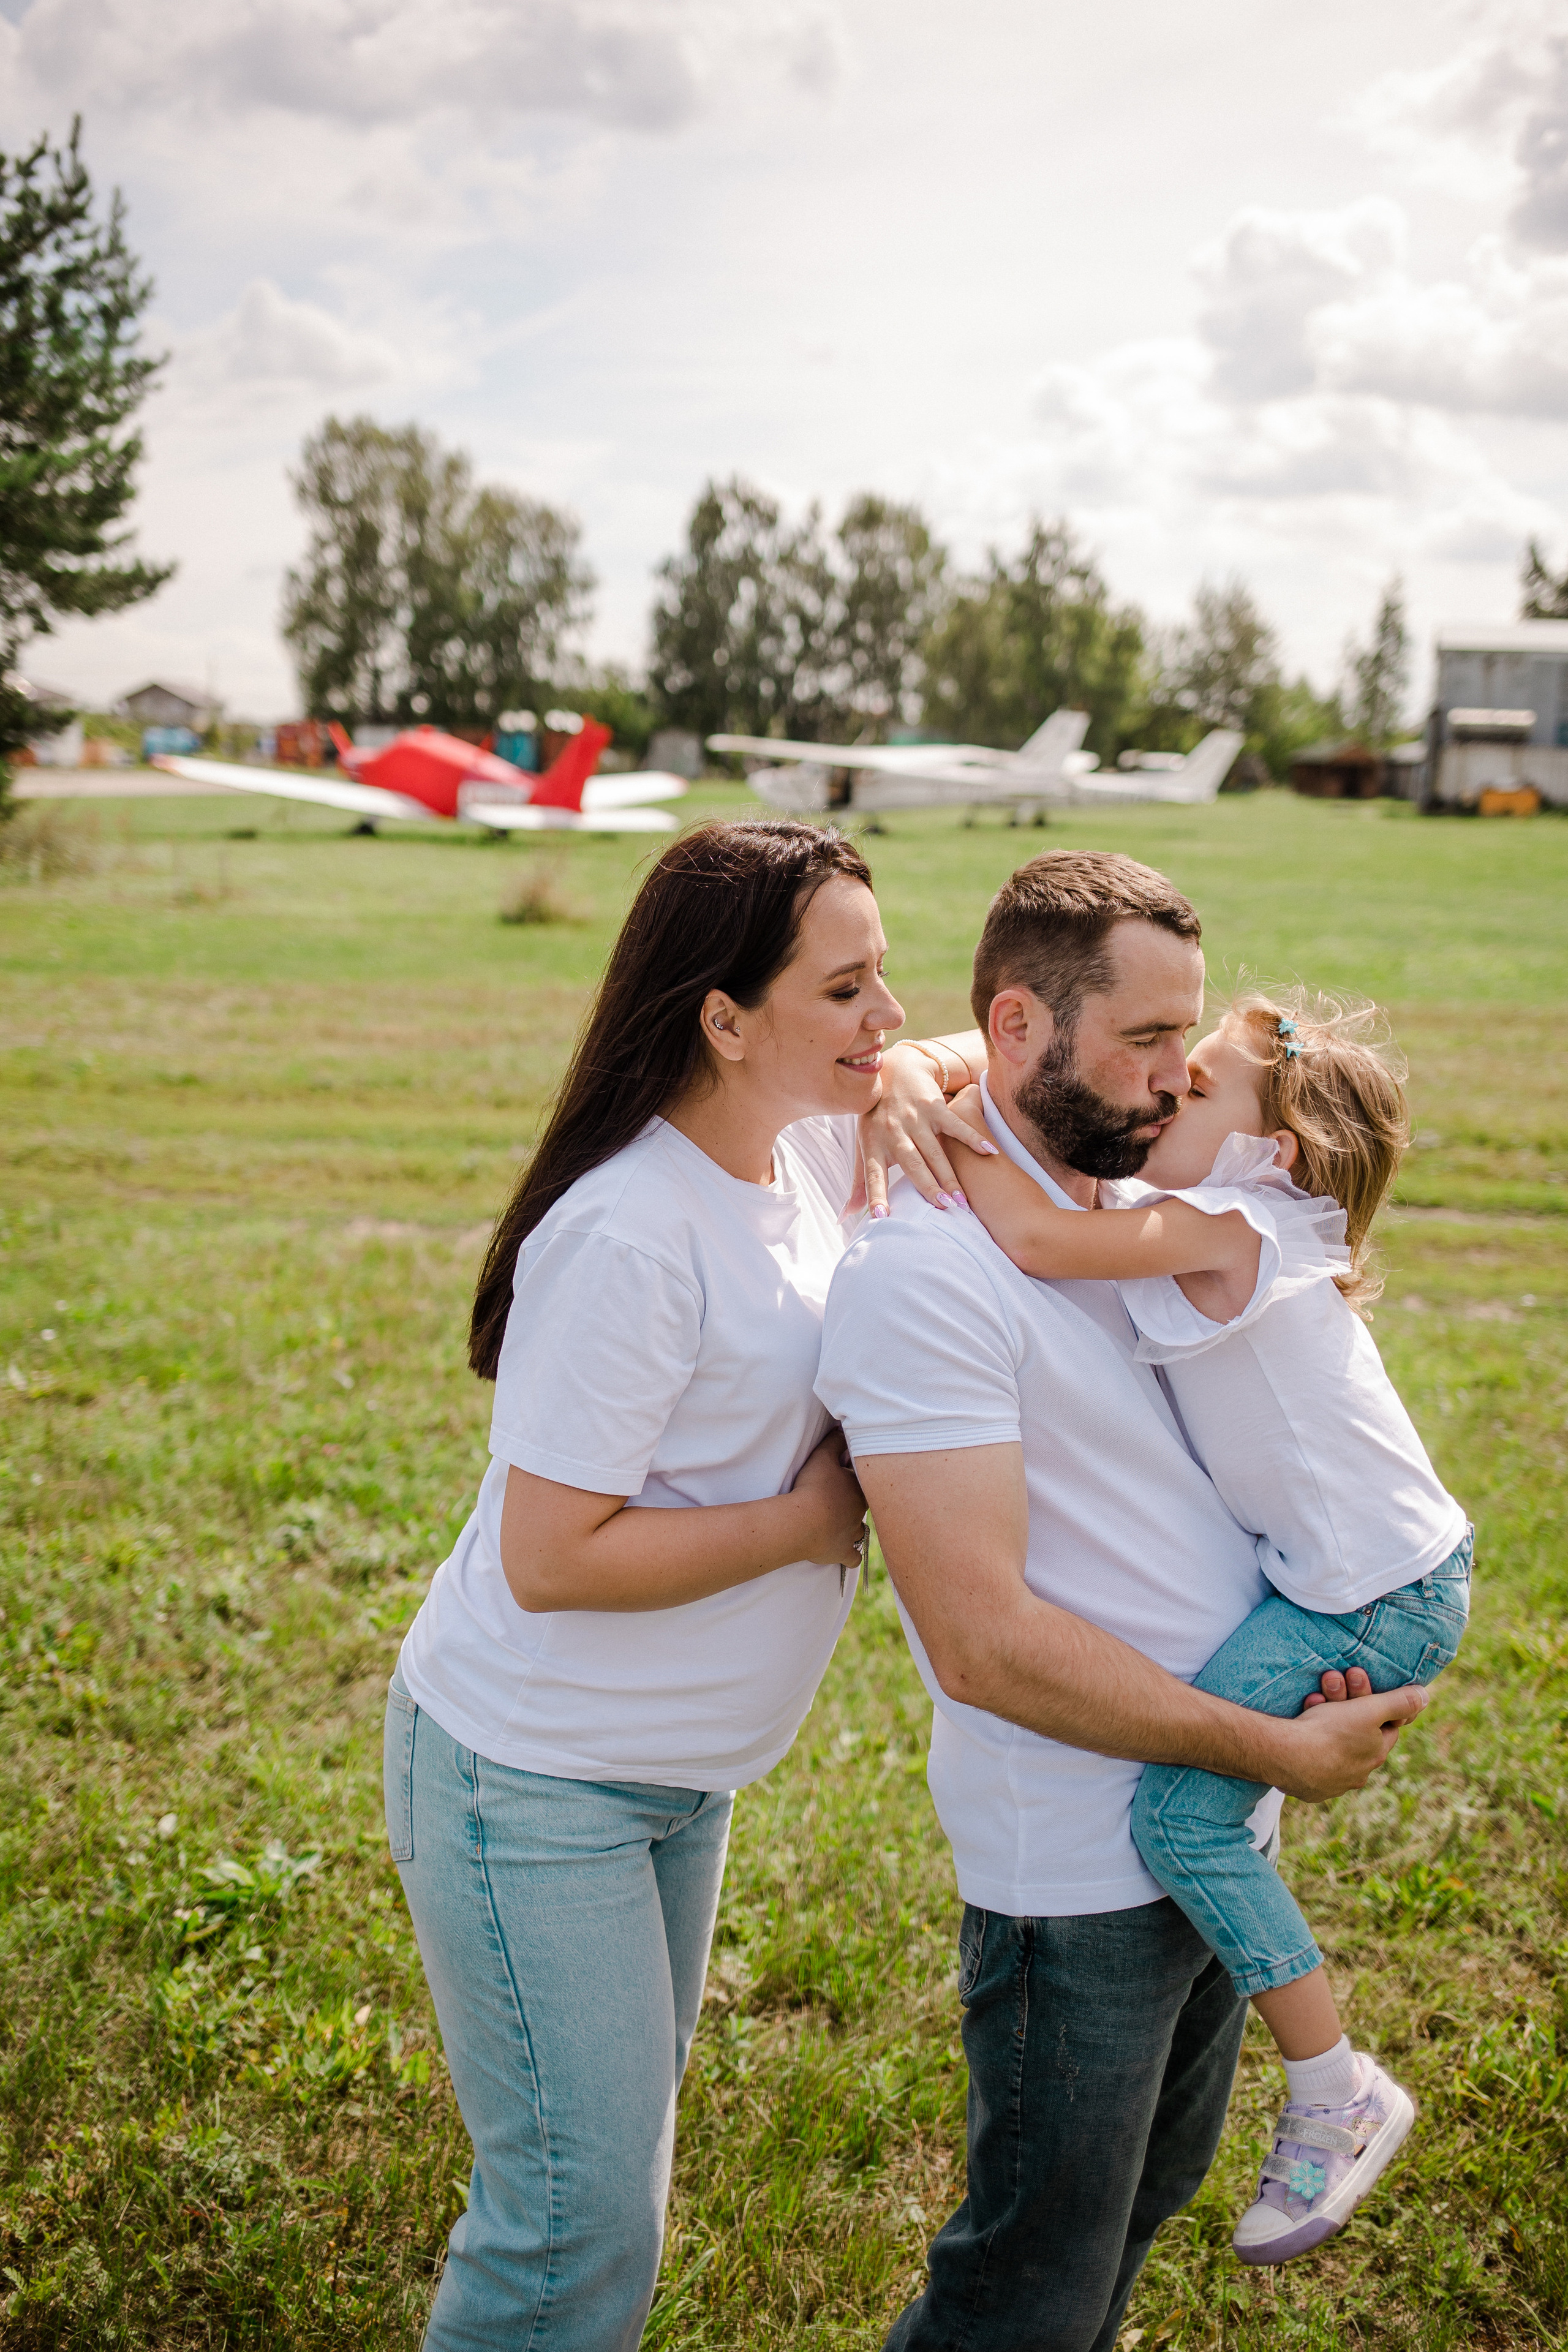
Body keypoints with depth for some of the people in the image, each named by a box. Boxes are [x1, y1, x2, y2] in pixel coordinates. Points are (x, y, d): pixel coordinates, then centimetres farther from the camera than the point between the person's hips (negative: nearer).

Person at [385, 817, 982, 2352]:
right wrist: (807, 1519, -19)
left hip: (677, 1767, 9)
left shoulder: (805, 1142, -4)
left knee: (626, 2136, 24)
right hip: (530, 1777, -8)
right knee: (584, 2224, 0)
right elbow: (549, 1558, -27)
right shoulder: (629, 1243, -28)